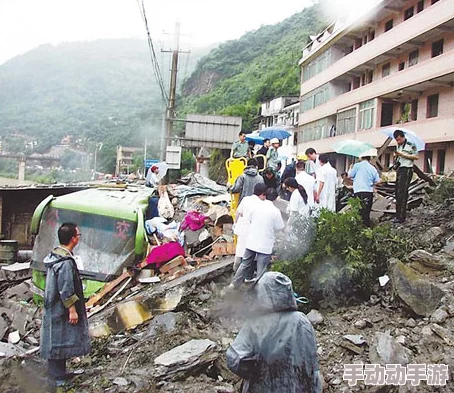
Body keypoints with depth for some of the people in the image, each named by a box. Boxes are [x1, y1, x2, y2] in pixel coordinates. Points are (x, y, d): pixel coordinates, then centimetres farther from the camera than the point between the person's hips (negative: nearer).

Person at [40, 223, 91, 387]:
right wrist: (72, 310, -16)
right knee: (60, 341, 0)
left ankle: (59, 374, 29)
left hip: (54, 308, 10)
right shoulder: (65, 262, -24)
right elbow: (66, 290, -23)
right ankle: (58, 378, 10)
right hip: (60, 311, -10)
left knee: (56, 342, 17)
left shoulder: (55, 255, 7)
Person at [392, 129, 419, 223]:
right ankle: (399, 215, 17)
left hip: (406, 170, -9)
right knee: (398, 192, 9)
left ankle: (401, 217, -9)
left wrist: (403, 155, -17)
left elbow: (416, 156, -11)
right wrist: (396, 155, 6)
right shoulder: (398, 146, 18)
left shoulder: (411, 145, -7)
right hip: (399, 170, 9)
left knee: (402, 193, -11)